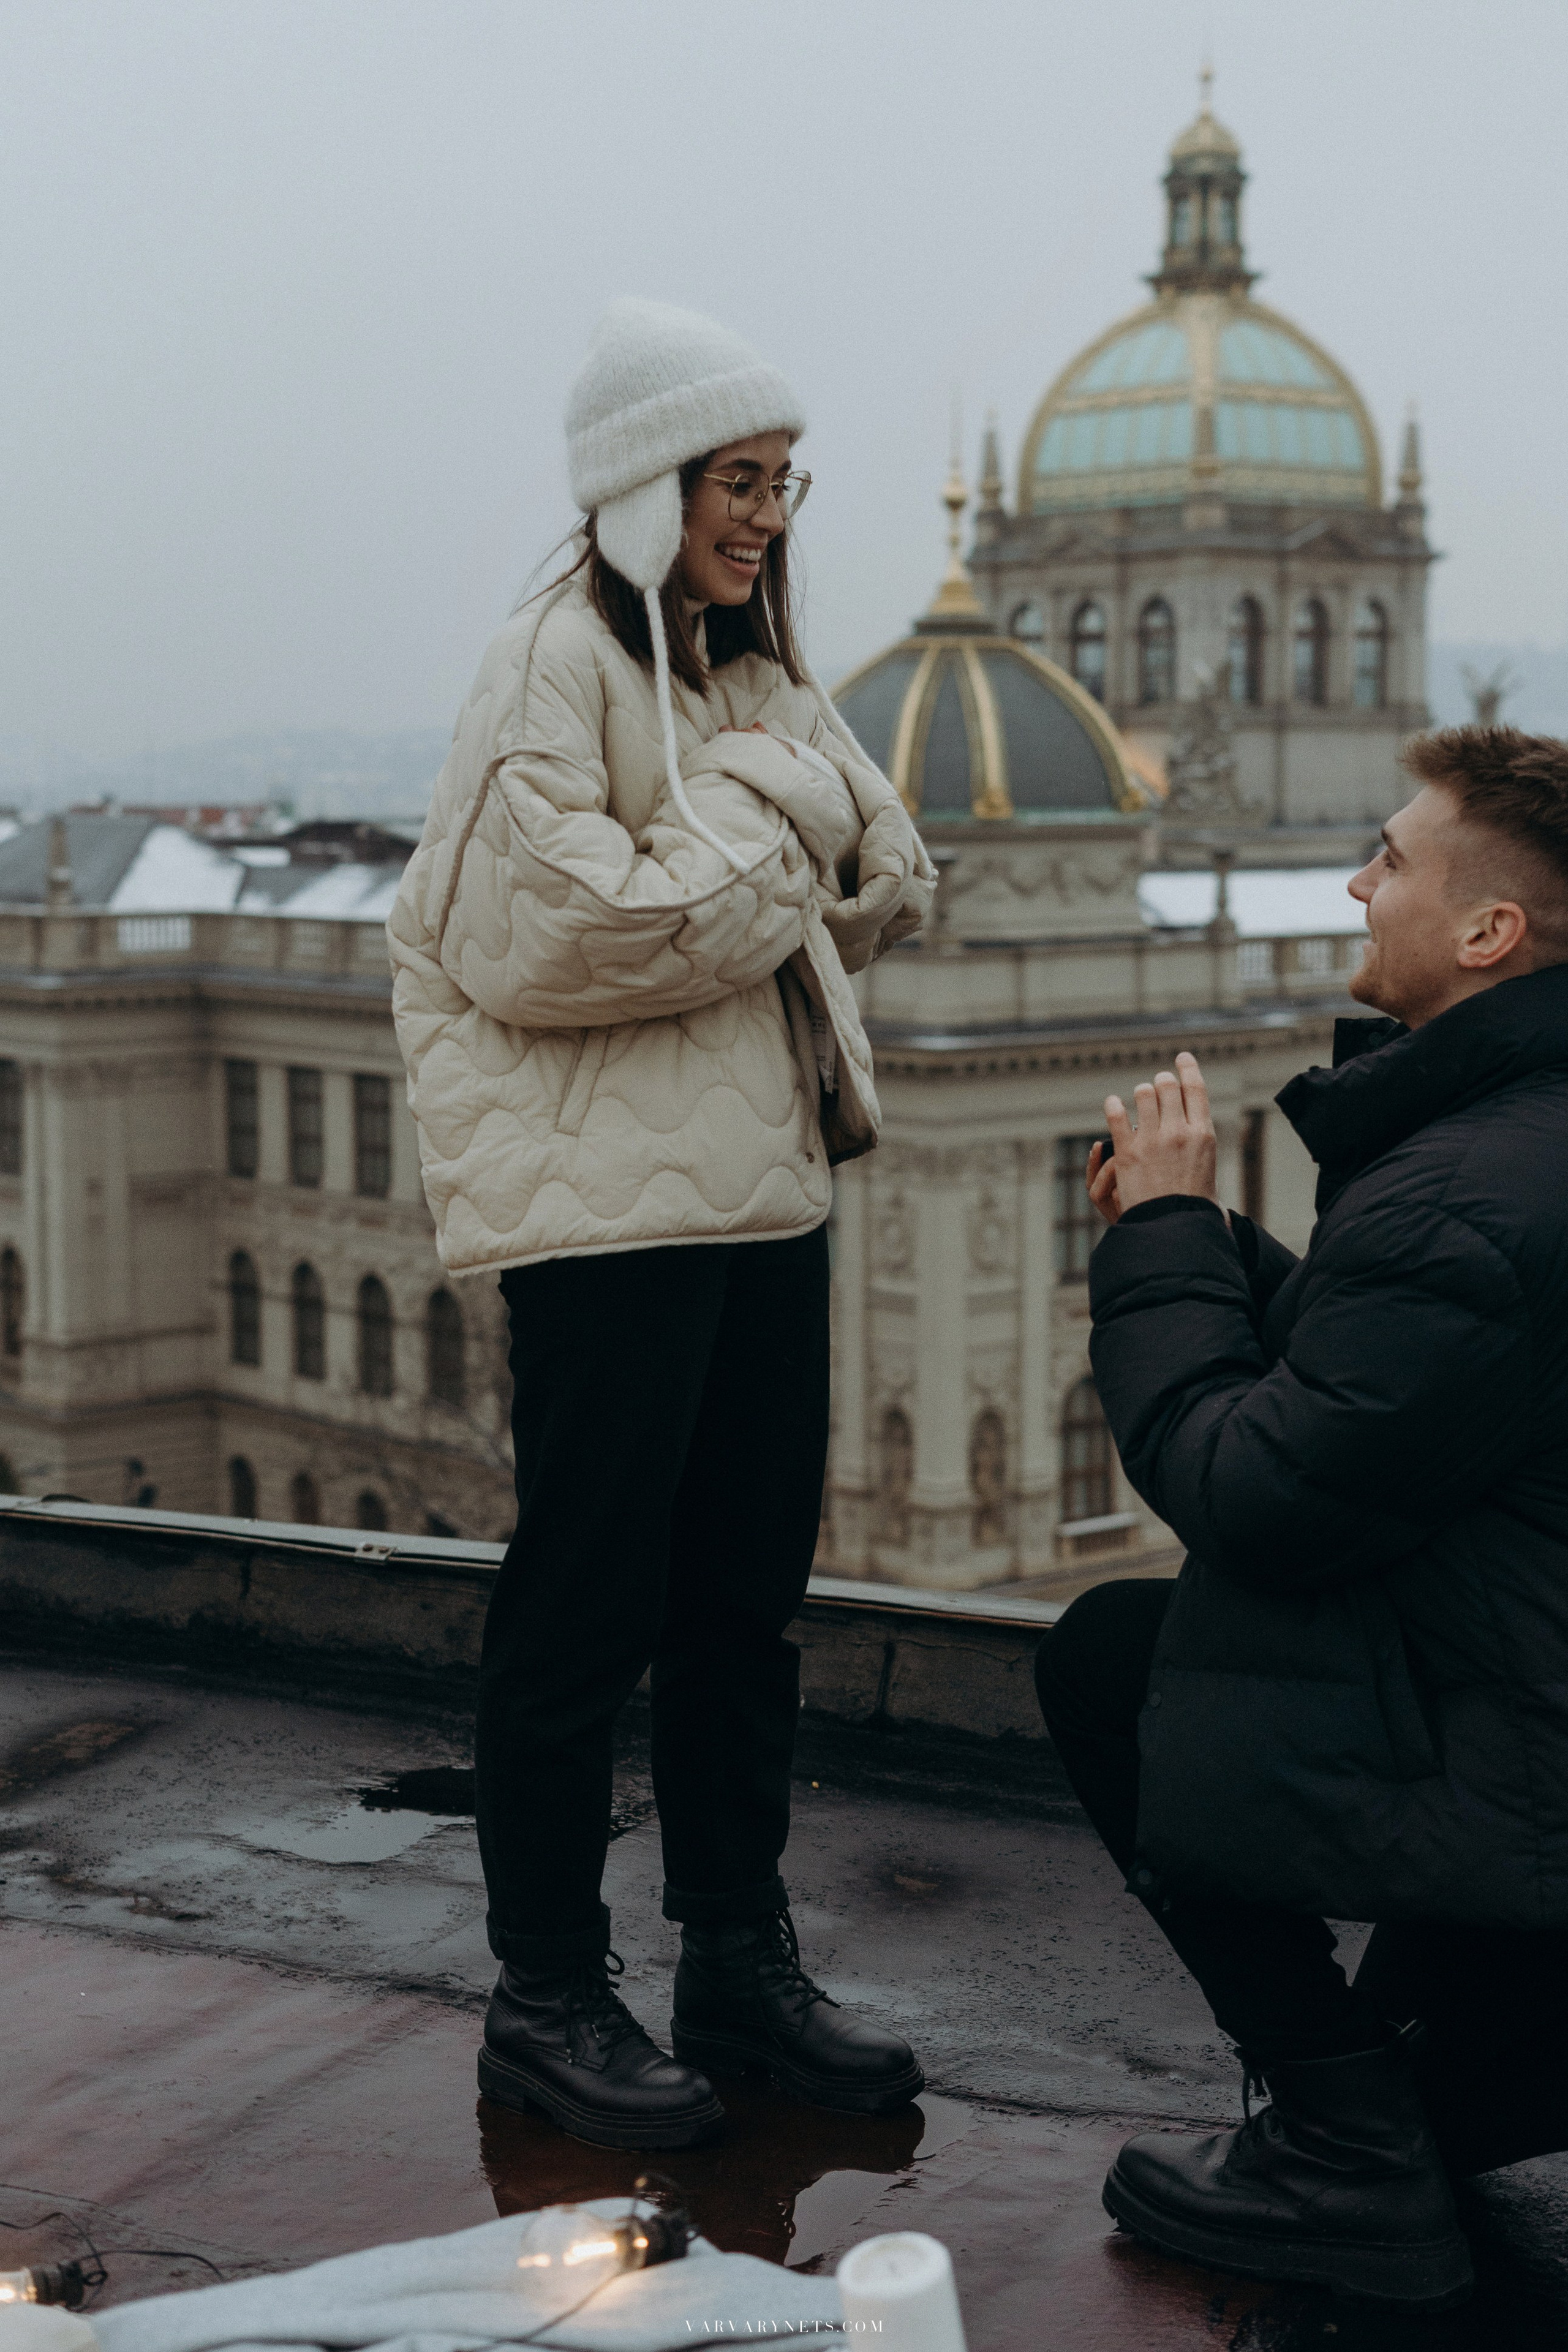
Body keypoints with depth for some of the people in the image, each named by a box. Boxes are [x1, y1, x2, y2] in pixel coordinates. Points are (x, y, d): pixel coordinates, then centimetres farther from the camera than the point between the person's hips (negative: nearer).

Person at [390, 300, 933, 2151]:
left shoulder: (755, 673, 18)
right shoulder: (560, 661, -8)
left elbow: (892, 878, 14)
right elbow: (557, 932, -18)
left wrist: (711, 895, -4)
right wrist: (766, 853, -8)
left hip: (765, 1186, 8)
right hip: (605, 1201, -8)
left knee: (746, 1592, 12)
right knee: (585, 1602, 0)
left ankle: (739, 1963, 24)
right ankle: (546, 1996, 12)